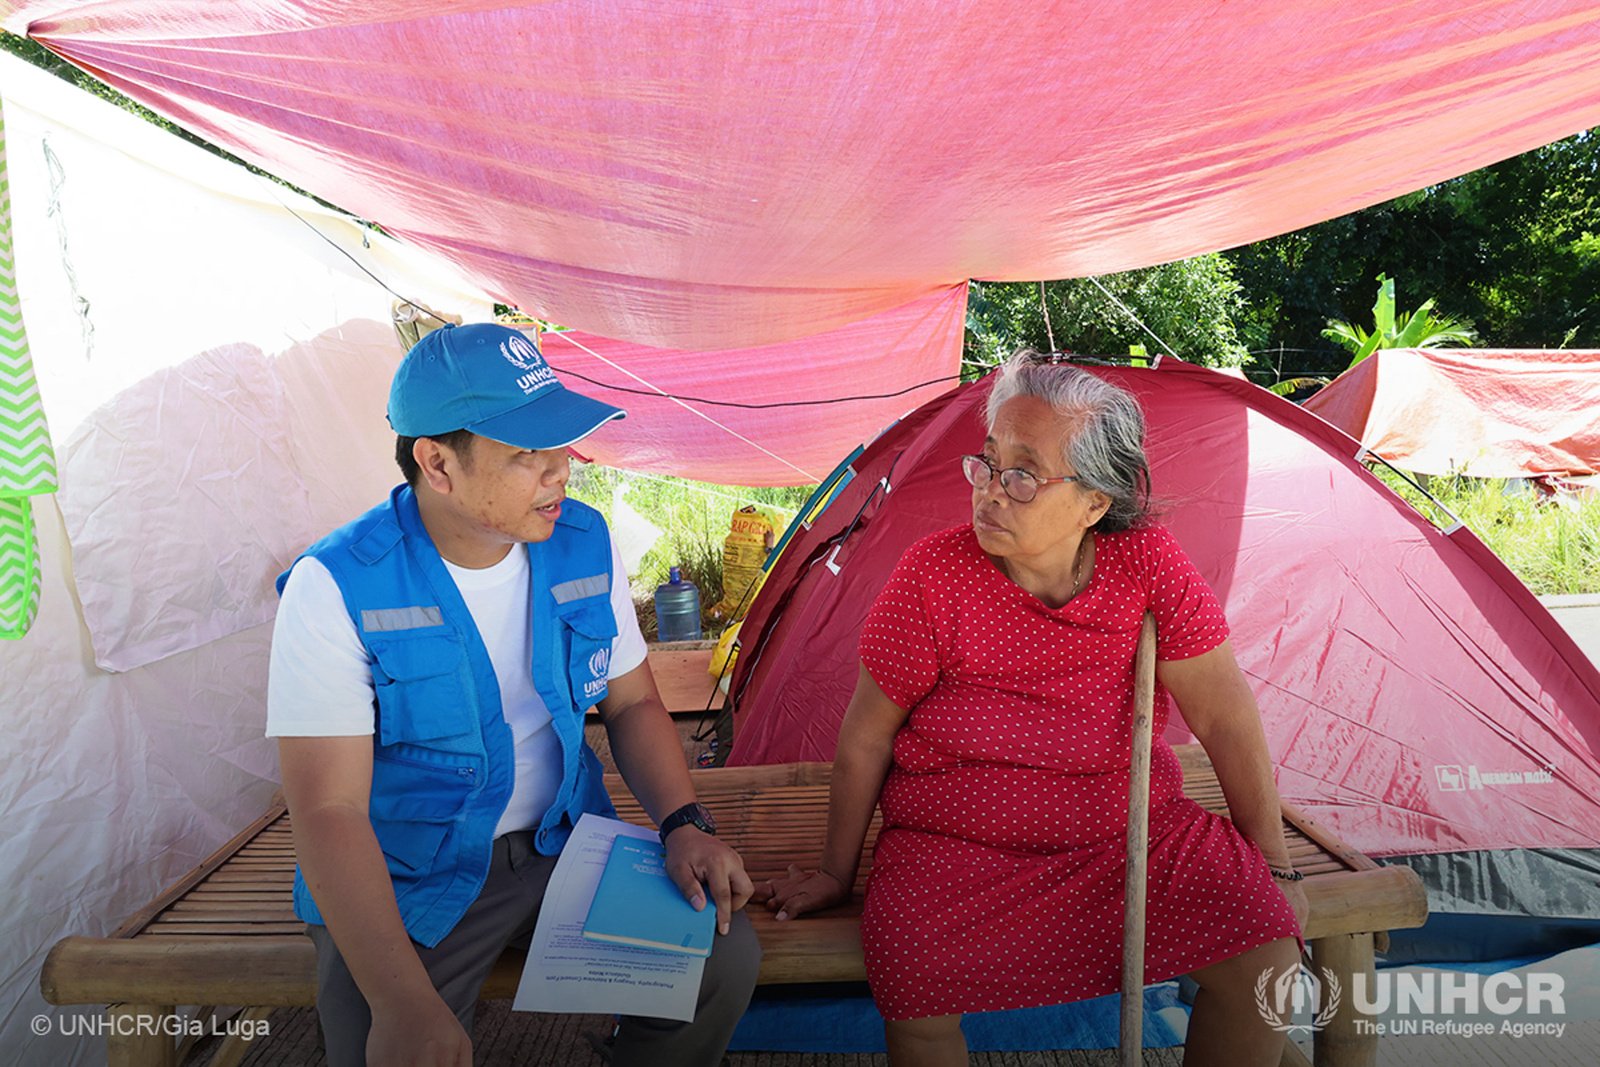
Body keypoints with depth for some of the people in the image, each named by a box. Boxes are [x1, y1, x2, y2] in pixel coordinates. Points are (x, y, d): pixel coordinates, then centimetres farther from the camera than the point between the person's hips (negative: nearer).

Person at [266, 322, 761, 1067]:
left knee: (722, 955, -13)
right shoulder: (336, 588, -20)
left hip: (565, 843, 4)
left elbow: (631, 704, 5)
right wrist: (403, 1003, -33)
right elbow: (329, 812, -23)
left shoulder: (585, 545, -5)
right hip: (407, 880, -3)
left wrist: (684, 825, -12)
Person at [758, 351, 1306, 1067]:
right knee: (913, 991, -28)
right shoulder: (933, 577, -18)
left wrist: (1274, 867, 2)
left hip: (1129, 832, 3)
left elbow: (1226, 721, -4)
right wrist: (837, 873, 1)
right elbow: (865, 740, -8)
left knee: (1264, 955, -15)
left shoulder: (1150, 564, -13)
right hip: (954, 848, -2)